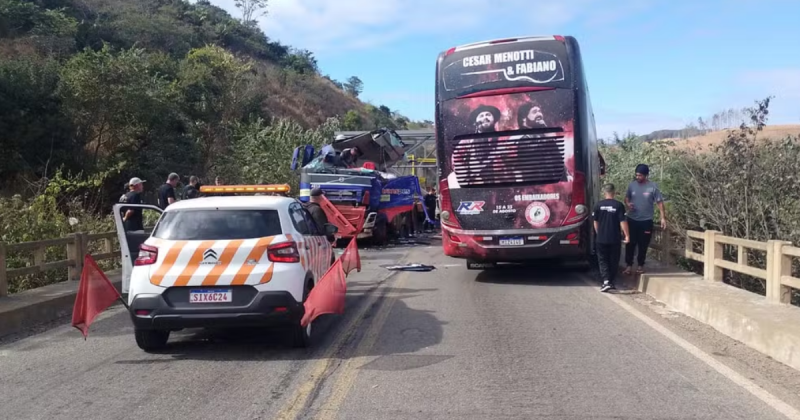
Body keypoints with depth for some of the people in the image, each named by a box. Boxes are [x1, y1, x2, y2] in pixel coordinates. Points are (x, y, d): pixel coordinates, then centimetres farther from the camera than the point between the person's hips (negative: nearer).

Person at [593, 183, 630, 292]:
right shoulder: (619, 205, -7)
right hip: (615, 239, 0)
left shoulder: (598, 205, -3)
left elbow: (595, 222, 5)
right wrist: (627, 235, -3)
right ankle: (611, 282, 19)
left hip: (601, 238, 0)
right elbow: (623, 222, -10)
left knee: (603, 260, 7)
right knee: (613, 261, 13)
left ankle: (606, 281, -10)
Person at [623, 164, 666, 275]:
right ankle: (628, 265, 12)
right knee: (630, 243, 2)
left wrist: (663, 218, -11)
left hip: (646, 221, -2)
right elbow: (626, 197, 12)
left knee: (643, 244, 7)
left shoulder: (653, 186, -9)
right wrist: (628, 204, -12)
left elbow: (660, 202, -5)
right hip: (632, 219, 2)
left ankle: (641, 265, 21)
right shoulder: (632, 184, -1)